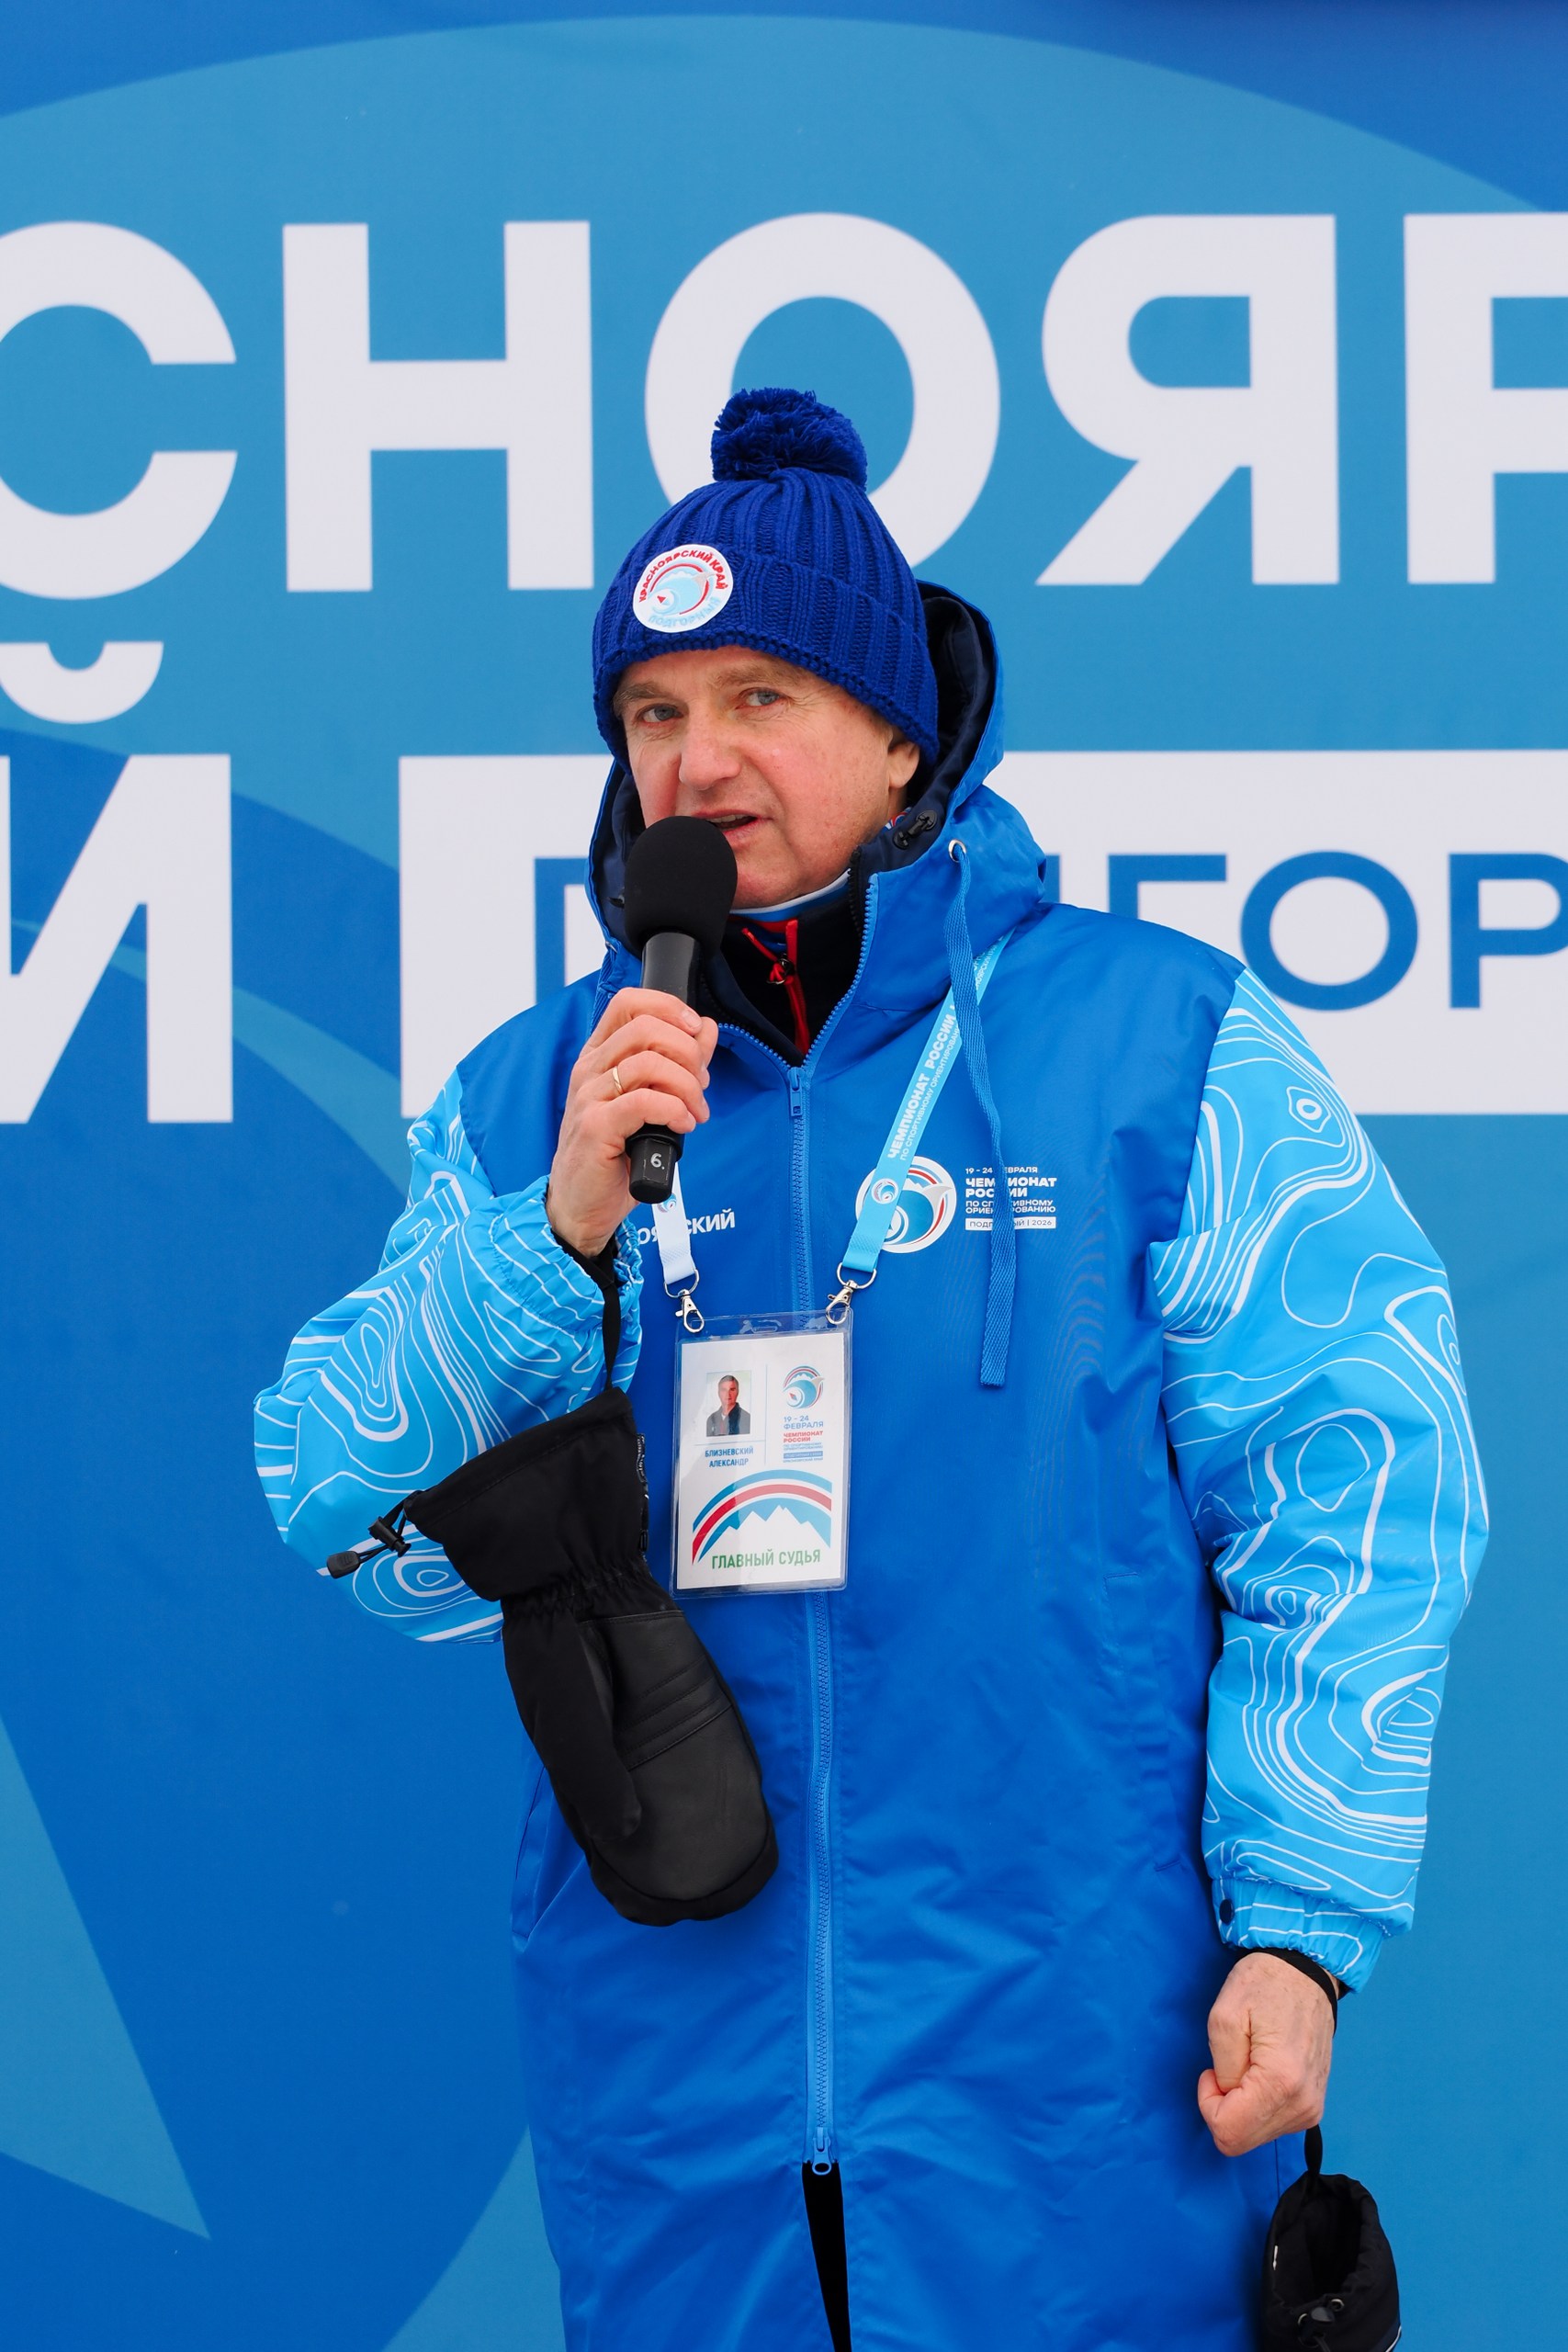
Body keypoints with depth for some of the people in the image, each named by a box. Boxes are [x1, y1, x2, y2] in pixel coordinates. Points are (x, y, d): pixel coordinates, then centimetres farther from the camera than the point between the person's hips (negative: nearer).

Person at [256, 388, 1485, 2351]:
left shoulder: (1163, 1048, 0)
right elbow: (353, 1528, 2)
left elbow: (1353, 1491, -4)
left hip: (1077, 2055, -3)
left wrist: (1298, 1923, -10)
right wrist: (560, 1231, -12)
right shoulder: (527, 1101, 9)